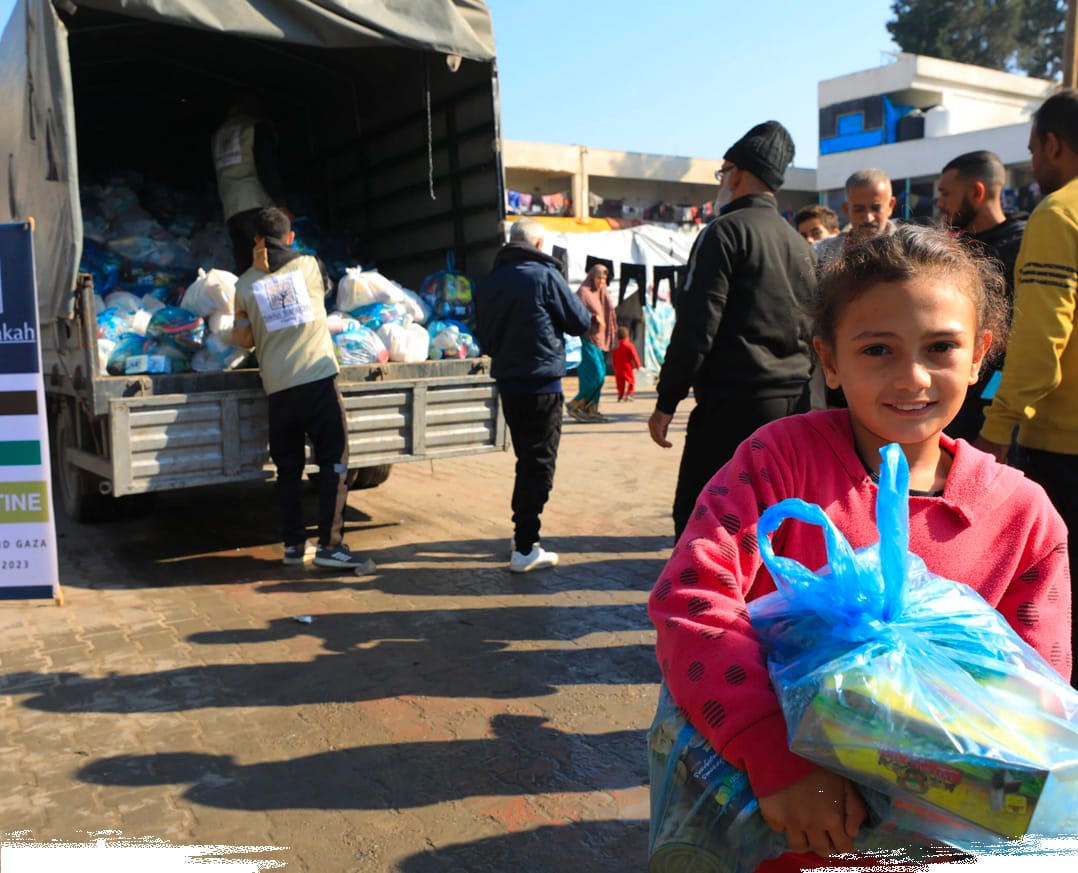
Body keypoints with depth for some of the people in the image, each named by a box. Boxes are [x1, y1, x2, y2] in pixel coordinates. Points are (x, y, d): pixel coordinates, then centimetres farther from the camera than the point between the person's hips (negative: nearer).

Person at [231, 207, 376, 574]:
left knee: (288, 468, 12)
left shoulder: (245, 284, 9)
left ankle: (294, 544, 18)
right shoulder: (309, 265, 8)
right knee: (333, 463, 1)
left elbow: (244, 339, 12)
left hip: (278, 388, 2)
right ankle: (330, 544, -5)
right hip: (319, 378, -2)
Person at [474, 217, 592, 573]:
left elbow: (483, 336, 16)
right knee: (539, 464, -3)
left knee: (526, 459, 19)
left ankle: (523, 531, 26)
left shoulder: (488, 281, 8)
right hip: (542, 384, -6)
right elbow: (581, 322, -4)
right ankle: (524, 549, -4)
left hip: (507, 382, 6)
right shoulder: (544, 275, -10)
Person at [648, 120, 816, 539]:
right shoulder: (798, 243, 18)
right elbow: (810, 330, 19)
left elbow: (696, 324, -14)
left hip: (733, 405, -8)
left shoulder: (726, 231, -6)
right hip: (793, 403, 8)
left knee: (695, 519, -2)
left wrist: (667, 402, -10)